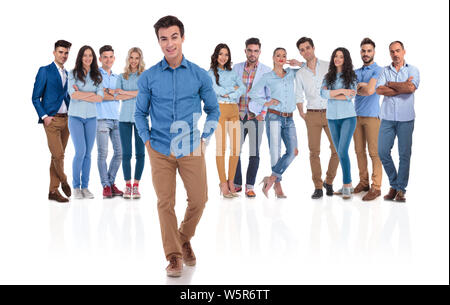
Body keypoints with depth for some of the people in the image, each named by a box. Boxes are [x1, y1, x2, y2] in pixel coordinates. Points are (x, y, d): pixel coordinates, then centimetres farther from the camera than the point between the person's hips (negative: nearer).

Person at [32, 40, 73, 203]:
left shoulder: (67, 74, 16)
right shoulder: (45, 71, -1)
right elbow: (35, 98, -3)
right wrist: (44, 116, -13)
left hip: (66, 119, 5)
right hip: (52, 119, -5)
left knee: (58, 156, 7)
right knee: (58, 155, -11)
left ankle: (53, 191, 12)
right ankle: (64, 181, 13)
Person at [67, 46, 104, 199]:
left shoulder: (97, 76, 8)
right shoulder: (73, 74, 1)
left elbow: (100, 98, -3)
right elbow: (73, 94, -12)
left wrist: (81, 95, -10)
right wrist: (91, 94, -8)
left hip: (91, 117, 3)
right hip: (76, 117, -3)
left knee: (88, 153, 4)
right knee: (80, 151, -10)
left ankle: (85, 186, 12)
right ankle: (76, 187, 4)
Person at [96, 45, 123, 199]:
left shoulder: (116, 78, 21)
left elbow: (119, 96, 6)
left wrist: (107, 91, -8)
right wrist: (114, 94, -6)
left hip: (116, 118, 6)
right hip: (102, 118, -6)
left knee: (119, 152, 5)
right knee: (102, 153, -5)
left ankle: (111, 182, 17)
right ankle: (106, 186, 1)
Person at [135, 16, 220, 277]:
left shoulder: (200, 75, 1)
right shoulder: (148, 77, 1)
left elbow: (213, 110, 11)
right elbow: (140, 113, 12)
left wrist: (204, 139, 4)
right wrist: (147, 140, 1)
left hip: (191, 149, 1)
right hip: (160, 150, 0)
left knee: (199, 200, 2)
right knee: (166, 203, -1)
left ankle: (184, 239, 30)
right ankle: (174, 256, 11)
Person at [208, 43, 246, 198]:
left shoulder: (233, 73, 18)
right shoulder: (211, 73, 7)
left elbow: (243, 89, 3)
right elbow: (216, 89, -9)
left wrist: (227, 93, -9)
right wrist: (233, 89, 1)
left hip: (234, 110, 4)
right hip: (220, 110, -4)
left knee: (236, 148, 0)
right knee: (221, 147, -7)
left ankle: (231, 181, 10)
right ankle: (223, 184, -2)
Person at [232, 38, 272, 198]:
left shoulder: (266, 71, 2)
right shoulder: (237, 68, 8)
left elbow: (270, 96, 5)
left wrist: (263, 112, -7)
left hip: (256, 117, -2)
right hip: (239, 116, 2)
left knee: (254, 153, -1)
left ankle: (250, 186, 9)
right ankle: (236, 183, 18)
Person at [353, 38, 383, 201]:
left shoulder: (378, 70, -4)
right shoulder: (356, 72, 17)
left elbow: (370, 90, -16)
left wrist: (357, 88, -1)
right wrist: (363, 86, -8)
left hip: (372, 115, -6)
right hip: (357, 115, 6)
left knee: (374, 152, -6)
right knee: (359, 151, 9)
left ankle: (376, 187, -3)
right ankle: (363, 182, 19)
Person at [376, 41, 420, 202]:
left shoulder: (412, 70, 6)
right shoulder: (385, 71, 10)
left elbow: (411, 88, -14)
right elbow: (379, 90, -7)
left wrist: (390, 84, -4)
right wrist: (401, 88, -11)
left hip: (406, 118, -2)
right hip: (387, 117, 2)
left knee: (405, 154, -1)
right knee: (383, 152, -1)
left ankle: (401, 189, 7)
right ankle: (394, 184, 16)